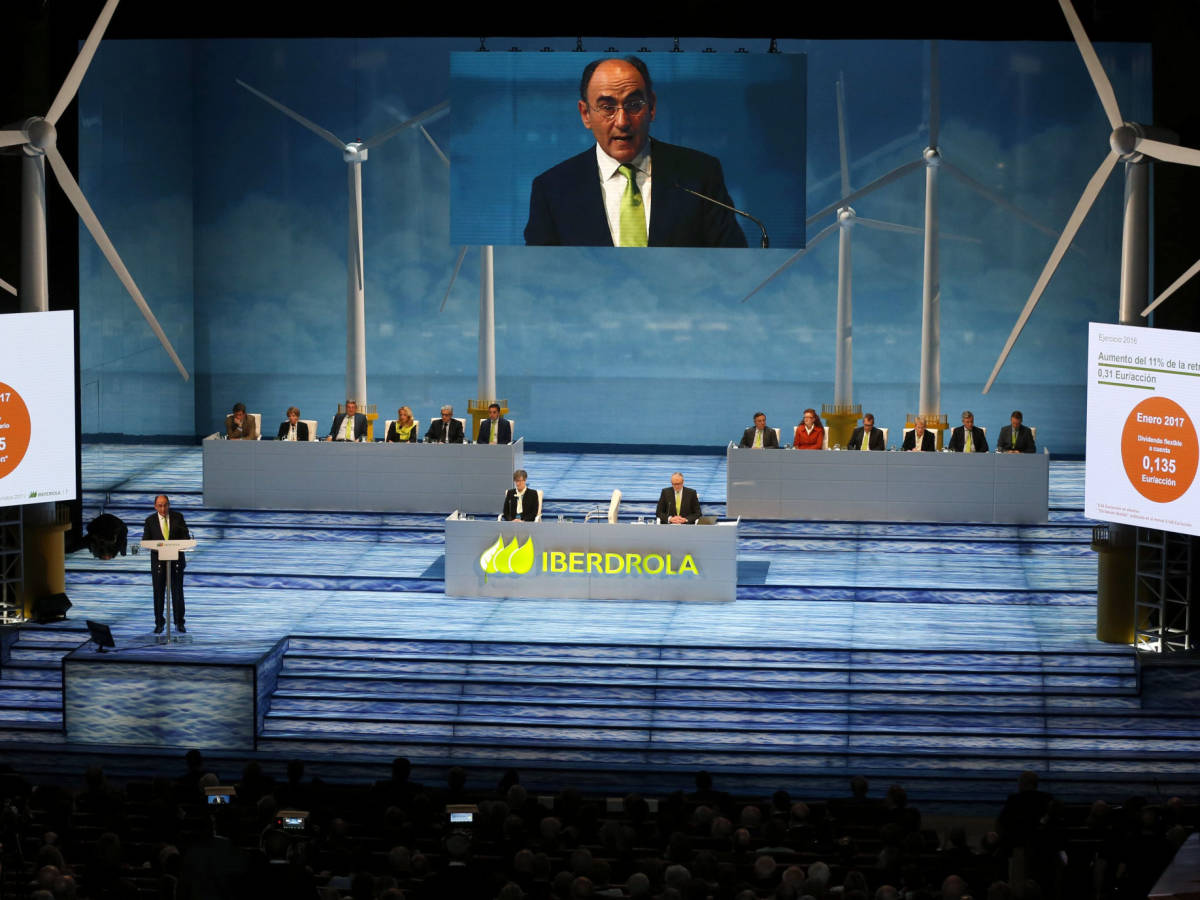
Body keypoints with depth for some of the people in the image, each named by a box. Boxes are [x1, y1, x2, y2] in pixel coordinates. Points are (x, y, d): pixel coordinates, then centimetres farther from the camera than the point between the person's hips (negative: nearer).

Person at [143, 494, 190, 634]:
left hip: (176, 559, 0)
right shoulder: (150, 520, 0)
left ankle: (179, 623, 9)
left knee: (178, 591, 1)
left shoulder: (178, 517, 0)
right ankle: (159, 623, 13)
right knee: (158, 592, 3)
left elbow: (186, 537, 2)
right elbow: (145, 541, 1)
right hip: (158, 560, 0)